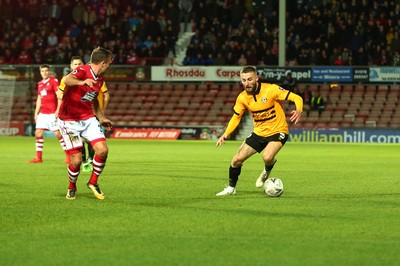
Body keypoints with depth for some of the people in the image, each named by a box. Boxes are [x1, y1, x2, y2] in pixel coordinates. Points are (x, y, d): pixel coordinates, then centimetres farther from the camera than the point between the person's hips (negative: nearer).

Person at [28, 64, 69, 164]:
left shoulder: (54, 81, -5)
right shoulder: (40, 84, 16)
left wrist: (58, 110, -19)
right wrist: (36, 113, 19)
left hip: (52, 113, -7)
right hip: (42, 113, 7)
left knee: (58, 133, -8)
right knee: (38, 133, 2)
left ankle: (68, 155, -1)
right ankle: (38, 157, 7)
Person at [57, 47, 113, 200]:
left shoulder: (100, 80, 8)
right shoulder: (82, 71, -17)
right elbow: (67, 80, -41)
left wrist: (102, 118, 33)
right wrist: (82, 82, -61)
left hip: (88, 119, 7)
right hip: (70, 121, -7)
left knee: (103, 150, -12)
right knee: (76, 160, -9)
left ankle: (93, 182, 11)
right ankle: (72, 188, 20)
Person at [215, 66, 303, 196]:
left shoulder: (271, 89, -20)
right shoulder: (242, 97, -6)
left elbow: (296, 98, -20)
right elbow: (236, 117, 9)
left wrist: (299, 110, -41)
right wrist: (226, 134, -6)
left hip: (278, 131, -5)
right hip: (259, 132, 5)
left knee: (267, 157, -31)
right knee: (237, 159, -1)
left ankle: (267, 171, 7)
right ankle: (231, 188, 24)